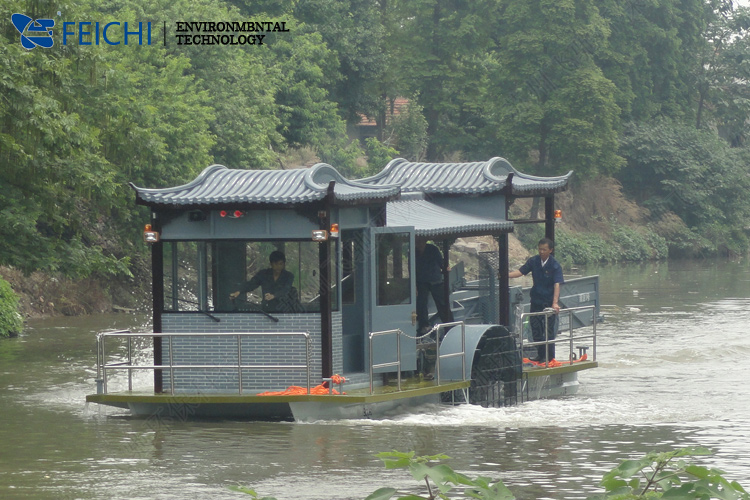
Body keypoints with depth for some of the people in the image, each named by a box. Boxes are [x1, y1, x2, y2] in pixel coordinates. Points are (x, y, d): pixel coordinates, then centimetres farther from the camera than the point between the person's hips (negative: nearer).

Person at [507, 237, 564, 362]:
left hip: (549, 302, -5)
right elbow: (520, 272, 1)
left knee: (549, 330, -1)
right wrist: (506, 275, -17)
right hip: (536, 301, 5)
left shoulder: (555, 266, -13)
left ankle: (549, 356, 9)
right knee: (536, 329, 8)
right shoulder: (534, 261, 1)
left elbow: (557, 285, -20)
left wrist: (555, 303, -31)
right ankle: (541, 355, 19)